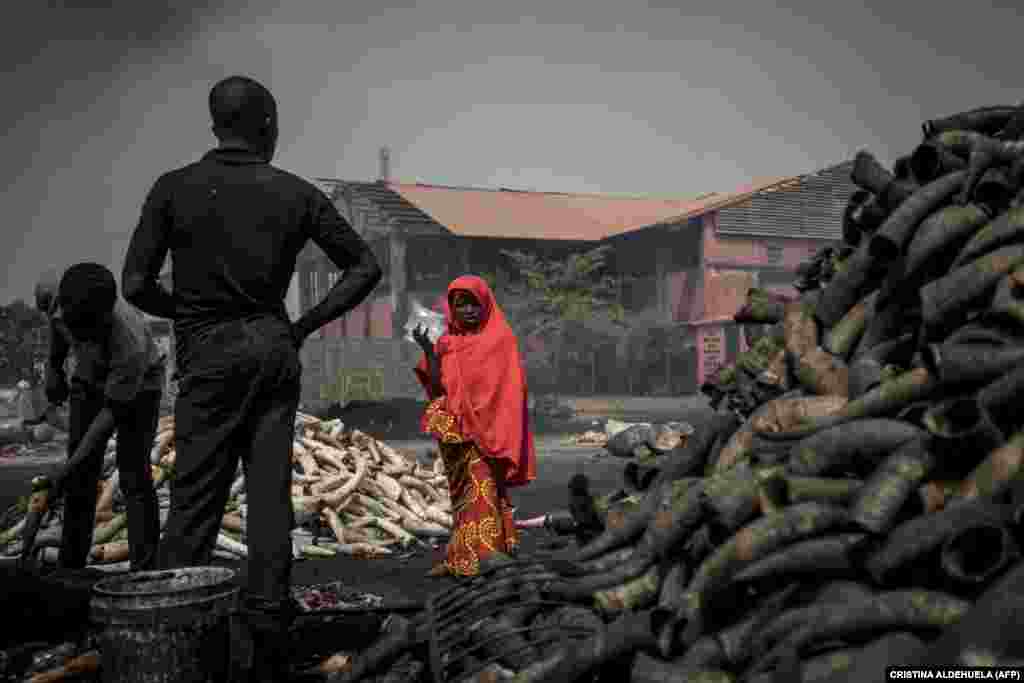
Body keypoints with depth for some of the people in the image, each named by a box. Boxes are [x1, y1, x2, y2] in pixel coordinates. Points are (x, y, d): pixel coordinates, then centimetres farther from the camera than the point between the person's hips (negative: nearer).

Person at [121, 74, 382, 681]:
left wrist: (189, 311, 13)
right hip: (274, 350, 2)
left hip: (209, 354, -2)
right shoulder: (295, 193, 2)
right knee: (270, 495, 6)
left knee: (197, 499, 4)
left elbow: (136, 285, -5)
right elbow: (365, 268, 4)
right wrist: (306, 325, 7)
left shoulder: (174, 189, -3)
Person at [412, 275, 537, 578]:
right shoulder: (448, 342, 11)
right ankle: (460, 559, 22)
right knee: (462, 494, 13)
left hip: (485, 431, -6)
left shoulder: (500, 338, -4)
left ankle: (483, 560, -15)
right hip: (454, 433, 6)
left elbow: (506, 389, -9)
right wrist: (428, 351, -9)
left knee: (482, 493, -13)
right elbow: (438, 388, 4)